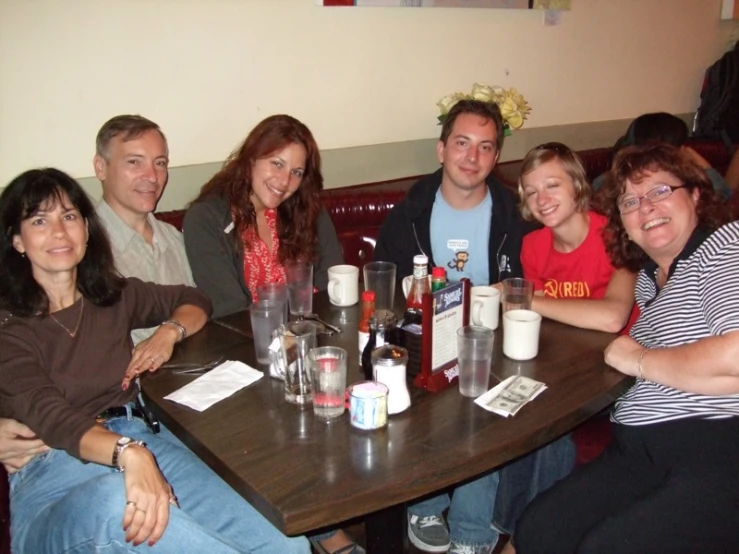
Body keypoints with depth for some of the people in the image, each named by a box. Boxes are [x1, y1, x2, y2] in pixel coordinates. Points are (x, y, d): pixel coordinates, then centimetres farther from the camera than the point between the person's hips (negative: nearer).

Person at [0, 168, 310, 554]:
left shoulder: (113, 296, 16)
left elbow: (193, 301, 32)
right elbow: (49, 416, -16)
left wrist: (169, 332, 8)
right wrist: (128, 452, -36)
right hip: (50, 481, -2)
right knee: (116, 500, -41)